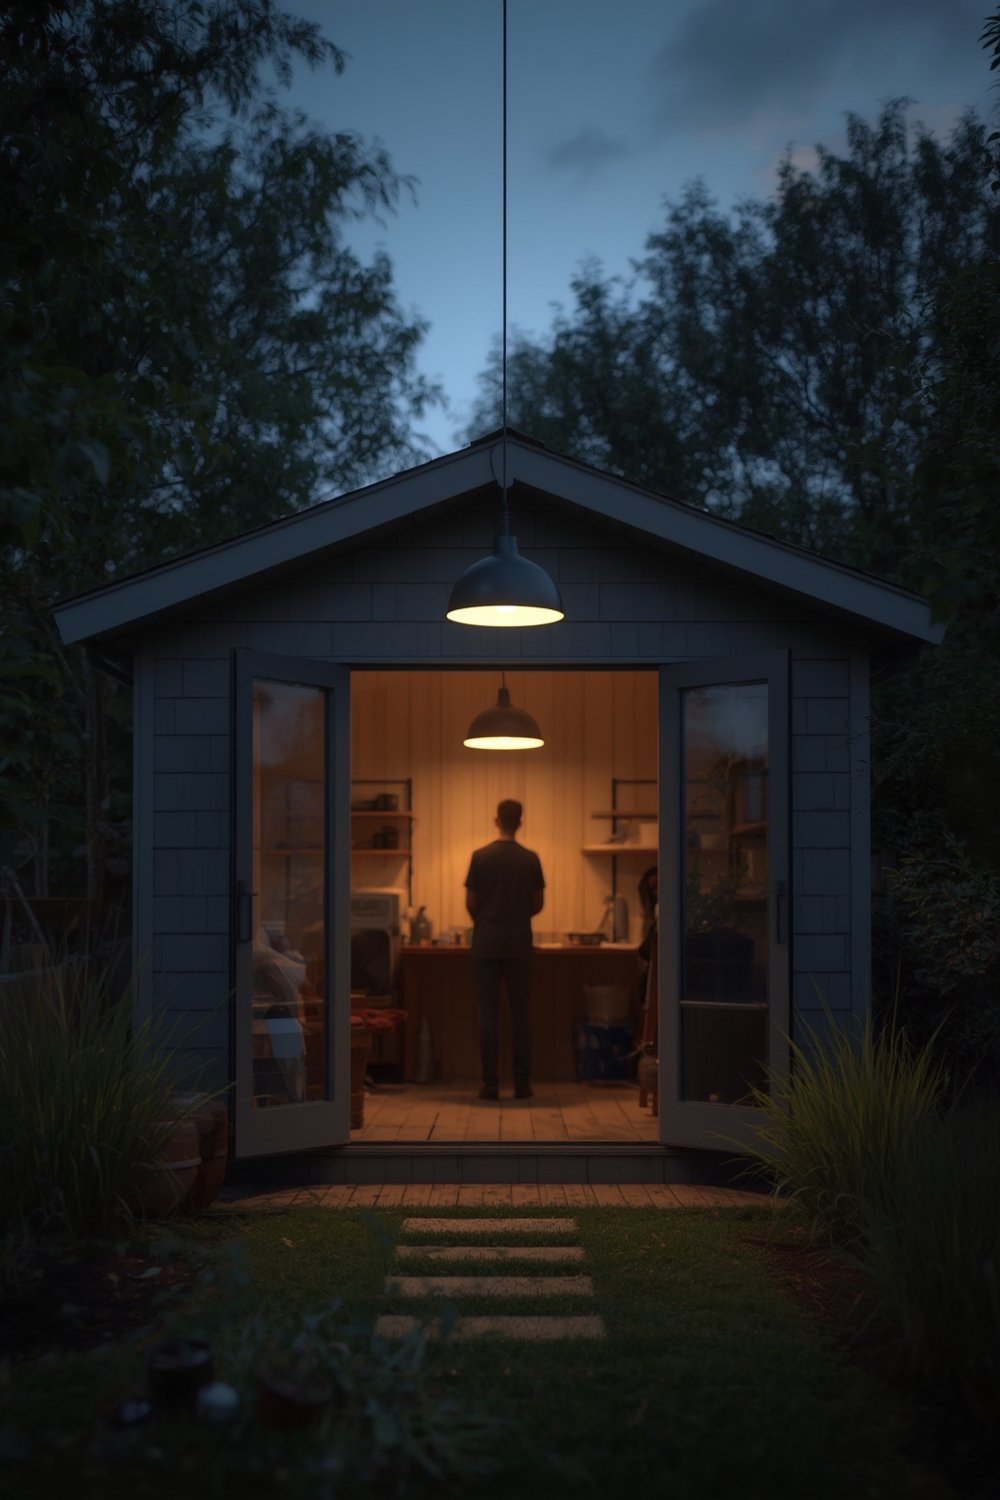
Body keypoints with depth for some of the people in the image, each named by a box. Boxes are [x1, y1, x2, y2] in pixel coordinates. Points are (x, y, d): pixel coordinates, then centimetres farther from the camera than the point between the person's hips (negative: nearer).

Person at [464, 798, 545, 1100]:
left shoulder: (480, 856, -3)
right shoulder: (531, 859, 0)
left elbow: (470, 902, 1)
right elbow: (538, 904, 6)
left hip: (486, 942, -1)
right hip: (519, 943, 1)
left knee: (488, 1012, 2)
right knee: (520, 1011, 7)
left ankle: (490, 1083, 1)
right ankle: (522, 1082, 7)